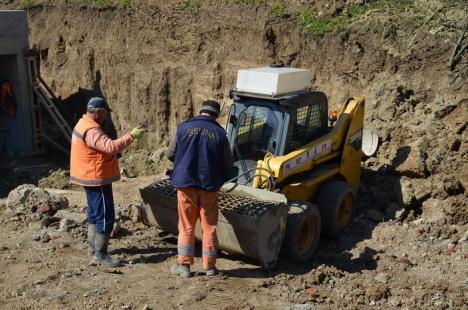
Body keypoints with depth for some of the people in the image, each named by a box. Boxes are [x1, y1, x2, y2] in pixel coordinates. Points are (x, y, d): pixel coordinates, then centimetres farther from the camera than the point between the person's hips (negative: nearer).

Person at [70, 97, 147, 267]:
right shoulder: (91, 130, -23)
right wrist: (131, 135, -30)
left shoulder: (84, 124, 12)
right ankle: (100, 254, -4)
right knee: (105, 216, -7)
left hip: (91, 178, 11)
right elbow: (111, 146, -34)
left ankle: (93, 247, 30)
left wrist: (113, 153, 9)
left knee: (95, 213, 20)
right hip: (97, 179, -11)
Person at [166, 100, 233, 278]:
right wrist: (220, 179, 21)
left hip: (186, 183, 0)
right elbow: (228, 163, 2)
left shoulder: (183, 128, -3)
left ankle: (184, 265, 13)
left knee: (186, 226, 10)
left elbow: (170, 154, 3)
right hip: (210, 185, 0)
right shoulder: (220, 133, -2)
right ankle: (209, 266, 16)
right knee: (209, 226, 10)